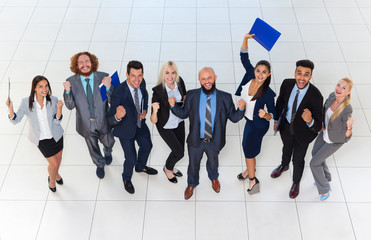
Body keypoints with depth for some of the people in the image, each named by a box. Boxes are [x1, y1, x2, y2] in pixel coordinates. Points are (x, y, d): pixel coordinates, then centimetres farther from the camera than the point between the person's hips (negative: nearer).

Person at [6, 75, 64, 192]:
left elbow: (57, 121, -15)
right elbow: (15, 120, -15)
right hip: (41, 138, -2)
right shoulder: (26, 102, -21)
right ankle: (51, 178, 40)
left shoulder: (53, 100, -18)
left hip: (56, 135, 2)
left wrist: (59, 108, -32)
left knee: (58, 158, 22)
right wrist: (10, 108, -34)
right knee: (53, 163, 4)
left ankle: (56, 173, 57)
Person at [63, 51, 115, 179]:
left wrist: (108, 87, -38)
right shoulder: (71, 81, -17)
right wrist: (67, 92, -32)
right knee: (93, 148, 25)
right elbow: (70, 106, -14)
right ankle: (100, 165, 57)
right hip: (86, 124, 0)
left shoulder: (103, 77, -18)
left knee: (108, 142, 27)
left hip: (103, 122, 0)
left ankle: (107, 153, 66)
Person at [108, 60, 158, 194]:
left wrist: (144, 110, -6)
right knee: (131, 158, 6)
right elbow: (110, 121, -33)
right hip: (126, 128, -6)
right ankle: (127, 179, 41)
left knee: (147, 146, 26)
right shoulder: (119, 93, -37)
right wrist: (117, 116, -55)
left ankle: (140, 167, 59)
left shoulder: (141, 83, -19)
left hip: (140, 123, 6)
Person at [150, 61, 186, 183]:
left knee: (180, 150, 18)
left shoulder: (179, 81, -17)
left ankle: (171, 167, 52)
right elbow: (153, 121, -28)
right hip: (165, 126, -5)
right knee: (179, 152, 1)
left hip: (179, 121, 5)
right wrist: (154, 111, -48)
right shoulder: (158, 91, -31)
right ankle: (167, 168, 36)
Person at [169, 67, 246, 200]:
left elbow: (234, 118, -9)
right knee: (193, 164, 23)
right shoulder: (191, 95, -14)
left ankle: (213, 178, 65)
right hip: (195, 140, 0)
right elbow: (184, 114, -3)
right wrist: (173, 106, -20)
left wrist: (241, 109, -28)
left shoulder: (225, 98, -15)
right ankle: (192, 184, 55)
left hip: (214, 141, 0)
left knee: (213, 161, 30)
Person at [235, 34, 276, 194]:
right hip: (249, 120, 6)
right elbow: (244, 57, -9)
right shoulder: (250, 75, -18)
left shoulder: (268, 93, -31)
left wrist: (265, 115, -43)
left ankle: (252, 179, 36)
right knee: (247, 146, 26)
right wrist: (246, 39, -21)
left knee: (249, 149, 12)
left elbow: (273, 114, -22)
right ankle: (250, 170, 53)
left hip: (258, 125, -6)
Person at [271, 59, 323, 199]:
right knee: (287, 148, 33)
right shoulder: (287, 84, -24)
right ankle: (284, 166, 67)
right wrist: (276, 120, 10)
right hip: (286, 126, 3)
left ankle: (296, 182, 51)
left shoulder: (316, 96, -35)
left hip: (303, 132, -3)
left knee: (298, 160, 19)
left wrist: (310, 121, -54)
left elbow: (318, 127, -32)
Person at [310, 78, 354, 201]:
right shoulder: (332, 96, -18)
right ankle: (325, 177, 54)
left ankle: (324, 189, 26)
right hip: (325, 133, 7)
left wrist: (349, 127, -50)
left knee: (314, 163, 2)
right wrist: (321, 121, -6)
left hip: (335, 140, -7)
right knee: (315, 154, 27)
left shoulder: (346, 110, -37)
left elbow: (346, 136, -31)